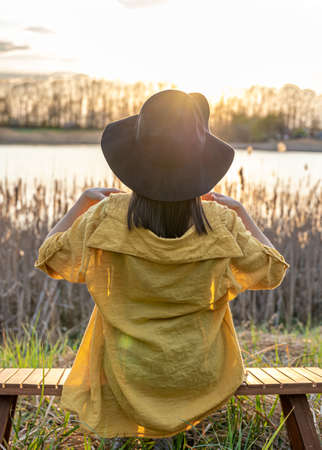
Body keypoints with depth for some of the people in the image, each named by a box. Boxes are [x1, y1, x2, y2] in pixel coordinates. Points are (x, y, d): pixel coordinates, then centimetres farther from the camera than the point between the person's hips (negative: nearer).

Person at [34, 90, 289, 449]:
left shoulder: (107, 217, -22)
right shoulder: (221, 224, -20)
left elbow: (51, 258, -7)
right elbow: (272, 271, -5)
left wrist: (83, 201, 3)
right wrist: (241, 211, 2)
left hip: (128, 375, 0)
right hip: (199, 376, 0)